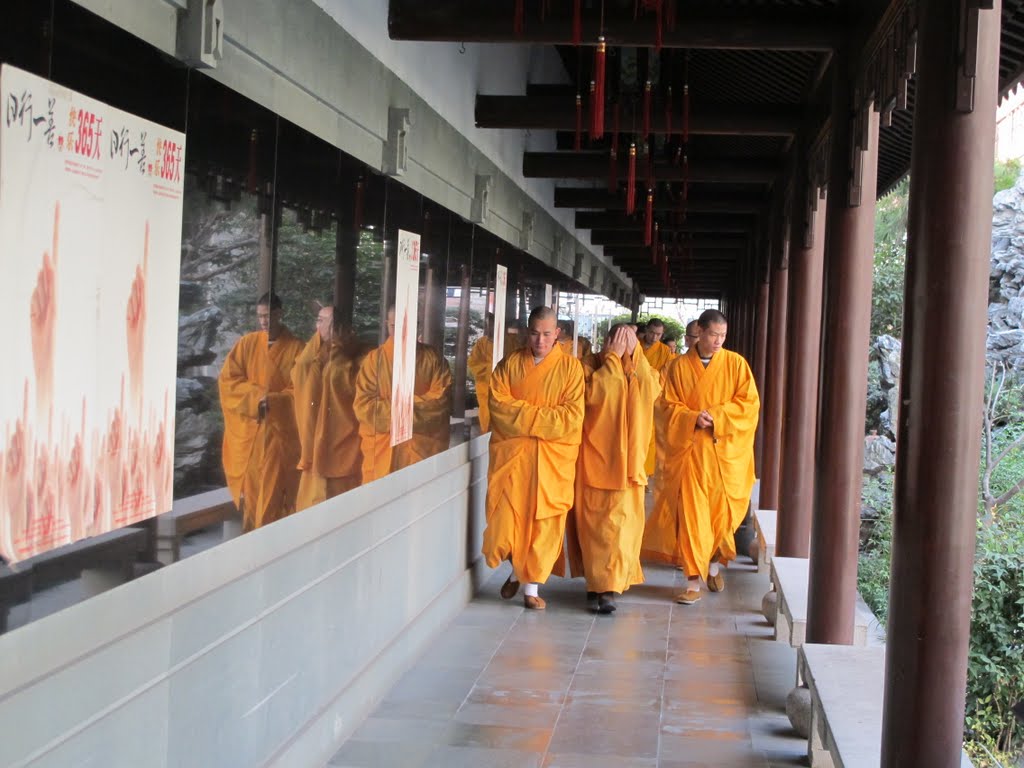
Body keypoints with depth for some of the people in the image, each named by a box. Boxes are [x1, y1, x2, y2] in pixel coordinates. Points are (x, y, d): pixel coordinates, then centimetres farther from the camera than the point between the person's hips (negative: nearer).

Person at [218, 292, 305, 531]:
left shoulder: (295, 349, -1)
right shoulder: (246, 343, 5)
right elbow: (227, 380, 0)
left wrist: (272, 401, -17)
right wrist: (257, 396, -13)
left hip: (278, 432, -2)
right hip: (247, 430, 2)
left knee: (272, 489, -3)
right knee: (248, 487, 3)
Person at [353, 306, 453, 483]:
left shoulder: (433, 359, 5)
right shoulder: (374, 359, 3)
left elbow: (441, 401, -4)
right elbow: (363, 406, -5)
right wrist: (418, 406, -9)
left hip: (424, 449, 0)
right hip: (382, 450, 0)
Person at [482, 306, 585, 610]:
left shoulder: (570, 367, 0)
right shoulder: (510, 364, 7)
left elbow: (572, 417, -8)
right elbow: (498, 404, -5)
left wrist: (523, 414, -12)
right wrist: (543, 415, -14)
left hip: (552, 456, -1)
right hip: (511, 452, 1)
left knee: (544, 519, 0)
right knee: (506, 515, 1)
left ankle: (532, 586, 10)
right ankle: (516, 570, 28)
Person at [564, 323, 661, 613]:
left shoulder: (640, 368, 7)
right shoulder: (591, 365, -3)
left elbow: (652, 391, -12)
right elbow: (595, 392, -22)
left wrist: (634, 355, -13)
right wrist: (613, 357, -17)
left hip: (627, 460, 3)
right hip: (594, 458, -2)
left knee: (622, 522, -2)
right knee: (593, 522, 2)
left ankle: (609, 586, 4)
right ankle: (596, 583, 11)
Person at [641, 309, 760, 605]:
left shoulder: (735, 364, 2)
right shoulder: (679, 366, 3)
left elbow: (749, 403, -1)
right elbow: (668, 406, 3)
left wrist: (716, 415, -14)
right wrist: (693, 418, -15)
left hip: (726, 451, 1)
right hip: (690, 450, -1)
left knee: (722, 512, 8)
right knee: (691, 514, -5)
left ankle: (715, 563, 35)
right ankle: (694, 580, -1)